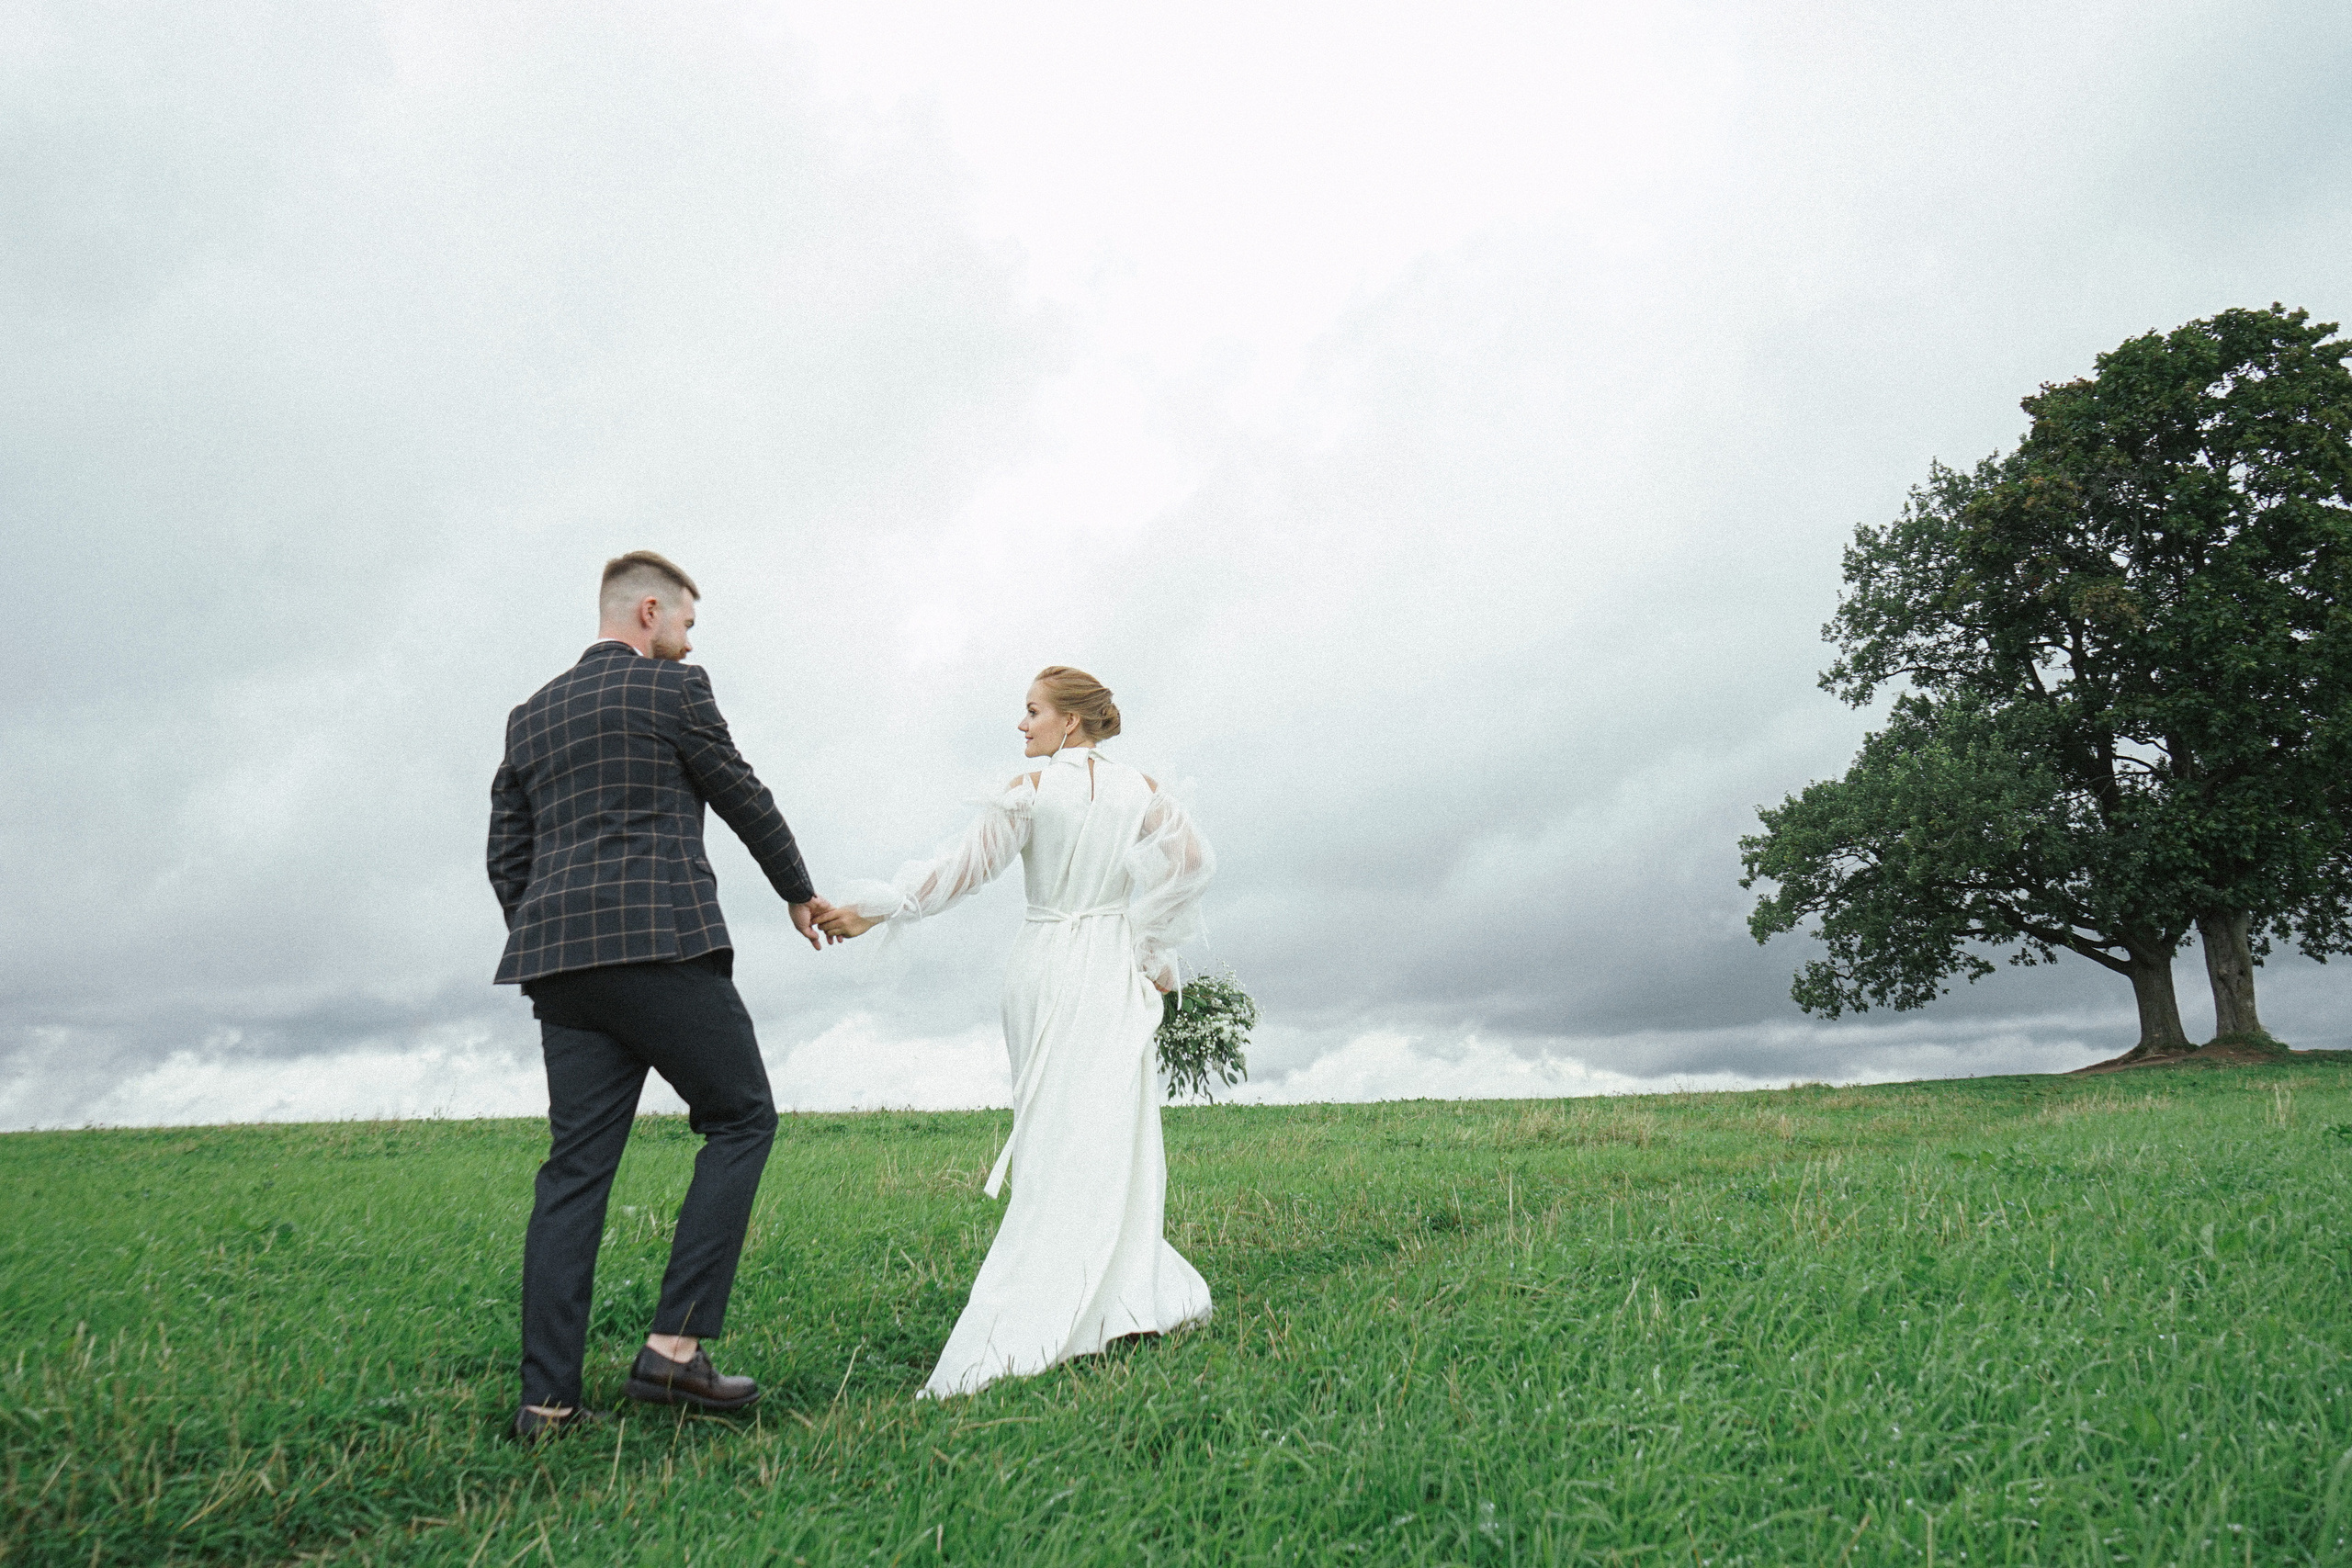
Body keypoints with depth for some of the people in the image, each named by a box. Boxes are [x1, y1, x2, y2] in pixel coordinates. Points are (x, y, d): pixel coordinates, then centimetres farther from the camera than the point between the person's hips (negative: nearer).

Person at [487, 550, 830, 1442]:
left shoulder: (531, 715, 20)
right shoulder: (673, 690, 1)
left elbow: (506, 857, 18)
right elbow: (745, 801, 8)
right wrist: (800, 893, 23)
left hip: (560, 963, 7)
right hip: (662, 946, -7)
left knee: (577, 1164, 6)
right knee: (741, 1120, 4)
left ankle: (548, 1400, 4)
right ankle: (676, 1345, -5)